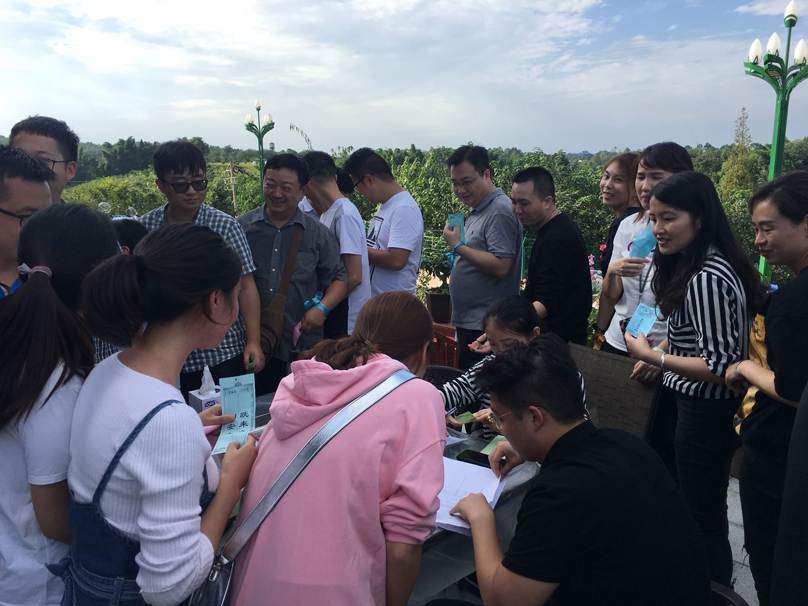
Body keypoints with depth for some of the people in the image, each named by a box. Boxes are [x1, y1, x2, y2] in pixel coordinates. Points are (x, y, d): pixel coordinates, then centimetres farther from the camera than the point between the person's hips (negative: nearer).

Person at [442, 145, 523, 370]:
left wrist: (458, 247, -18)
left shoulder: (500, 212, -16)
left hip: (484, 326, -10)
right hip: (469, 320, 10)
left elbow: (500, 267, -24)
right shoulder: (477, 210, 16)